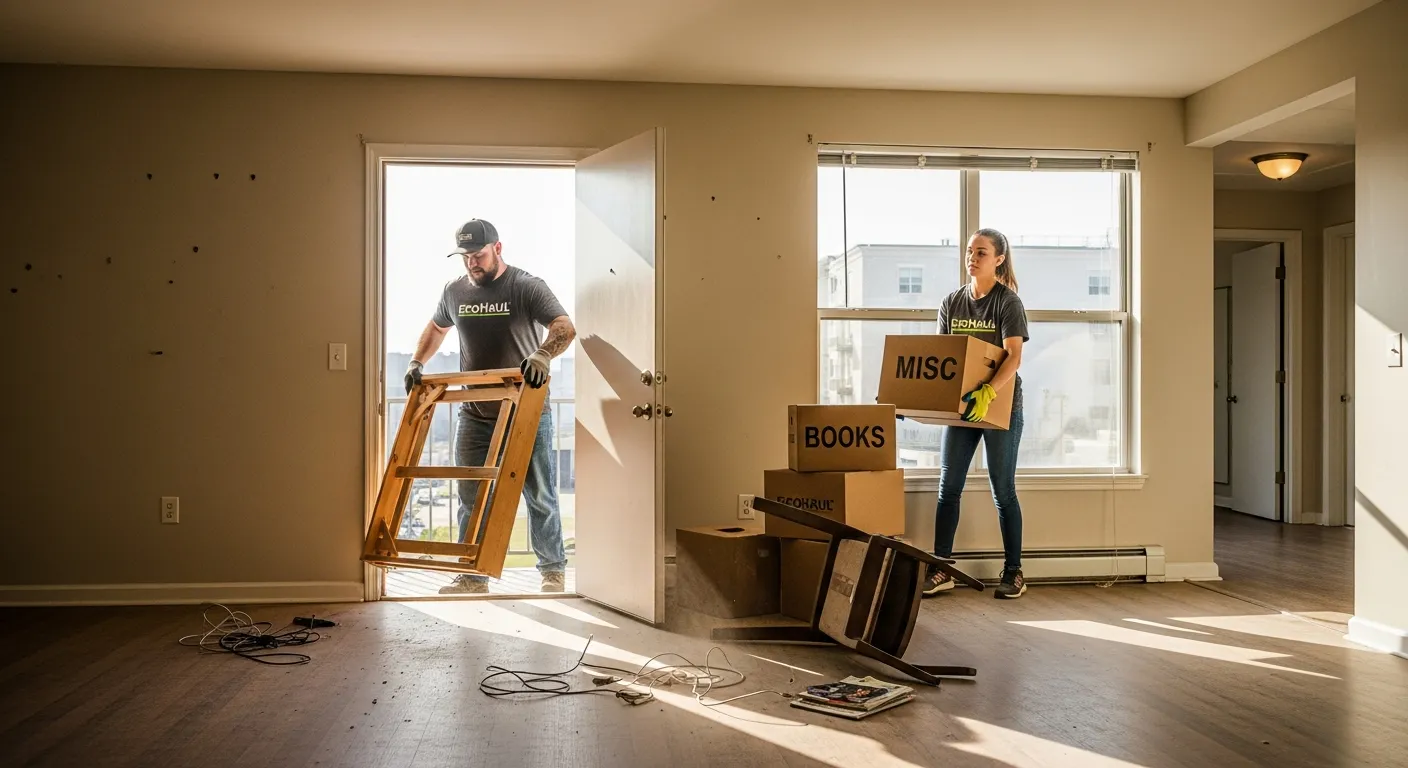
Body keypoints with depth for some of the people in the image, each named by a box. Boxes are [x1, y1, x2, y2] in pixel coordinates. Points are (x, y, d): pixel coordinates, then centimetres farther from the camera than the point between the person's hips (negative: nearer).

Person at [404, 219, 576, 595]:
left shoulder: (527, 286, -9)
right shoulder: (454, 291, 8)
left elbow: (565, 327, -20)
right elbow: (436, 327, 27)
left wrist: (542, 354, -39)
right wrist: (417, 362, 13)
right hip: (475, 415, 5)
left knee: (540, 496, 3)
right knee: (471, 498, 5)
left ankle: (553, 571, 16)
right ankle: (473, 576, 14)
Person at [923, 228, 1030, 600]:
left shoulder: (1008, 302, -8)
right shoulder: (952, 303, 7)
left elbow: (1014, 357, -20)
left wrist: (987, 394, -36)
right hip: (960, 404, 5)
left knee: (1003, 491, 2)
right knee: (948, 488, 2)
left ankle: (1014, 573, 13)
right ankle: (940, 569, 8)